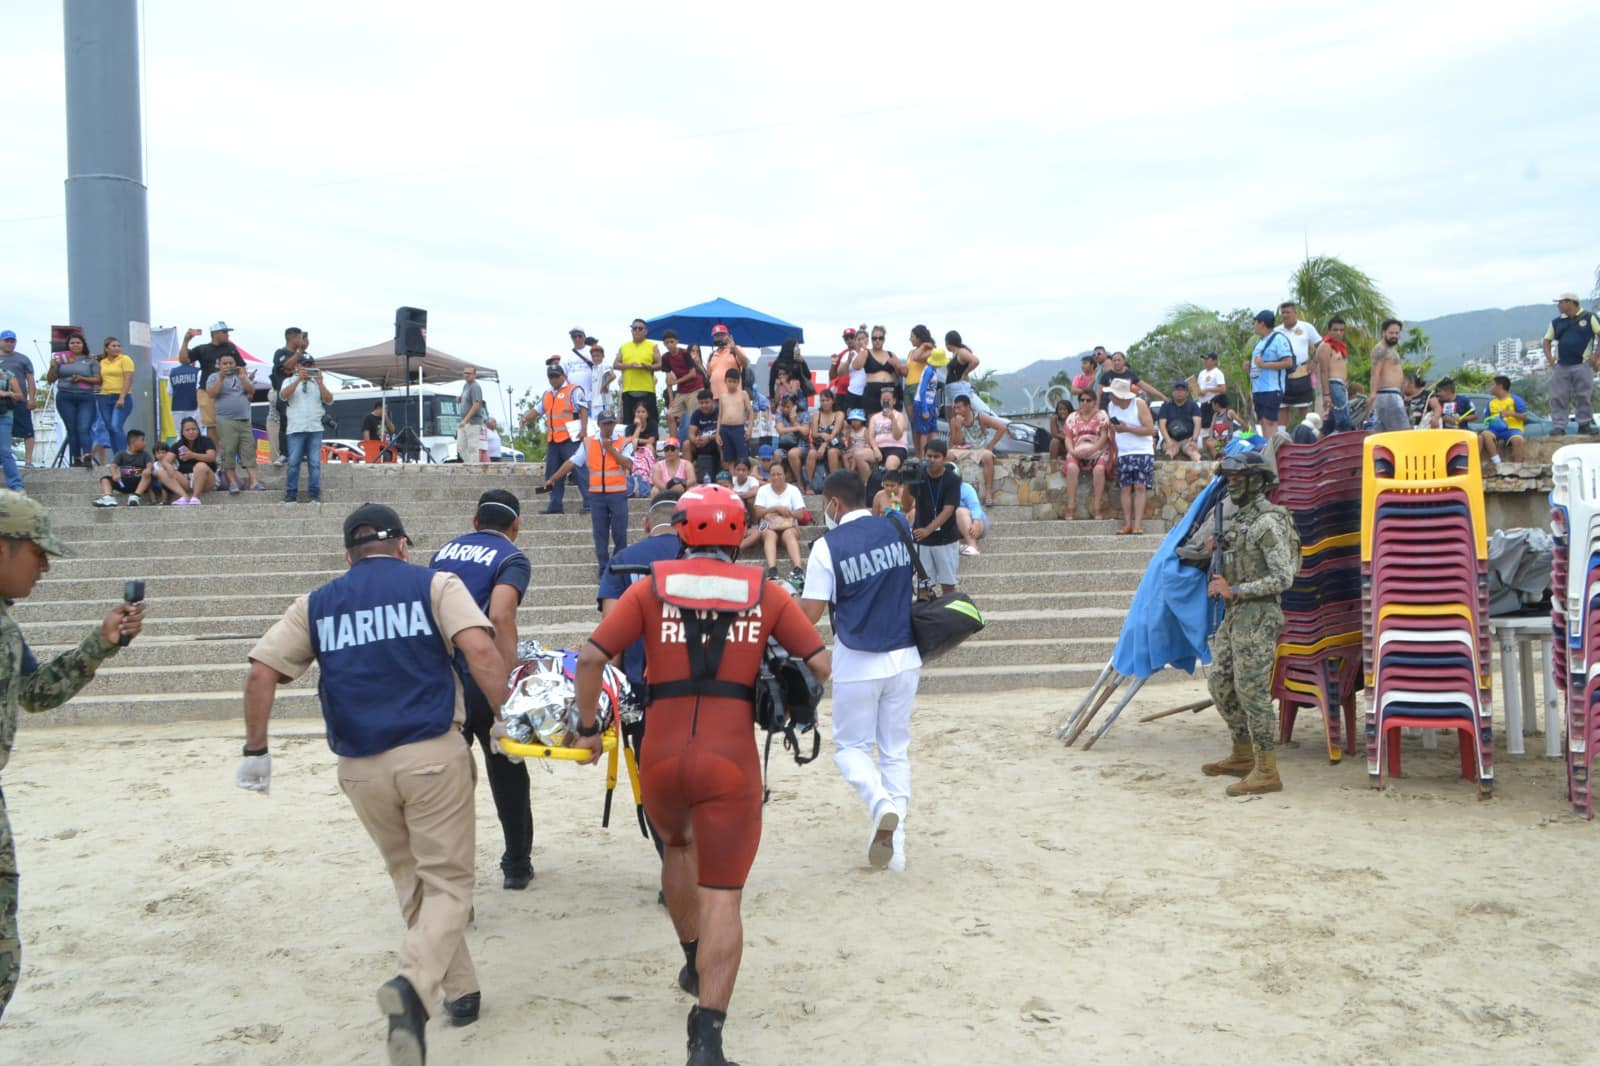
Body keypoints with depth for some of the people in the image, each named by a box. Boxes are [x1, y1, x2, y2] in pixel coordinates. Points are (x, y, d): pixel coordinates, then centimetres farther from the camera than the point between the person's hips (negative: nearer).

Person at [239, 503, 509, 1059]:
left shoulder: (316, 605, 12)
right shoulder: (434, 585, 2)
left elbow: (261, 672, 6)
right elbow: (479, 649, -14)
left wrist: (255, 750, 13)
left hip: (361, 767, 4)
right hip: (432, 754, -3)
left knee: (412, 882, 21)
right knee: (447, 883, 3)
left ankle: (460, 991, 28)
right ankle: (414, 984, -22)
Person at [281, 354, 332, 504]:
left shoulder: (320, 382, 16)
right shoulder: (289, 381, 11)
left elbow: (329, 400, 2)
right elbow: (283, 395, -9)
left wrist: (319, 383, -11)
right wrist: (299, 379, -17)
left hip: (315, 429, 1)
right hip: (295, 429, -1)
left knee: (315, 463, -3)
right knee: (294, 463, -4)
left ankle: (314, 495, 1)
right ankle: (291, 494, 0)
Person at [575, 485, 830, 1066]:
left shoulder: (652, 586, 3)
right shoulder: (765, 592, 3)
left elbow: (590, 657, -5)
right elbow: (820, 664, 0)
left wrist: (587, 726, 7)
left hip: (661, 757, 2)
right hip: (731, 760, -2)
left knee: (677, 845, 32)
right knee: (723, 897, 3)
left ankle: (694, 961, 41)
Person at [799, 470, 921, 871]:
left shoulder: (827, 545, -11)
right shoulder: (899, 530, 2)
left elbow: (809, 614, -10)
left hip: (857, 662, -4)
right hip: (904, 658, 4)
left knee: (850, 746, 12)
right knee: (896, 748, 14)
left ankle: (882, 805, -14)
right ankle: (895, 839, 12)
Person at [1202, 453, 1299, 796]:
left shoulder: (1269, 522, -14)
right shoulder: (1238, 519, 15)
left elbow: (1283, 578, -19)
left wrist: (1235, 590, -19)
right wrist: (1222, 584, 7)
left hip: (1258, 616, -10)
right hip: (1233, 615, 10)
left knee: (1252, 691, -9)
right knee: (1220, 684, 14)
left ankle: (1266, 771, -3)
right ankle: (1243, 755, 28)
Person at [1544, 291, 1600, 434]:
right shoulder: (1556, 322, 13)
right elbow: (1547, 341, 19)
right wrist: (1549, 358, 4)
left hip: (1583, 365, -3)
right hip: (1560, 366, 3)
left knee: (1585, 397, 1)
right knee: (1558, 398, -2)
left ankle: (1585, 424, 10)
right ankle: (1559, 426, 2)